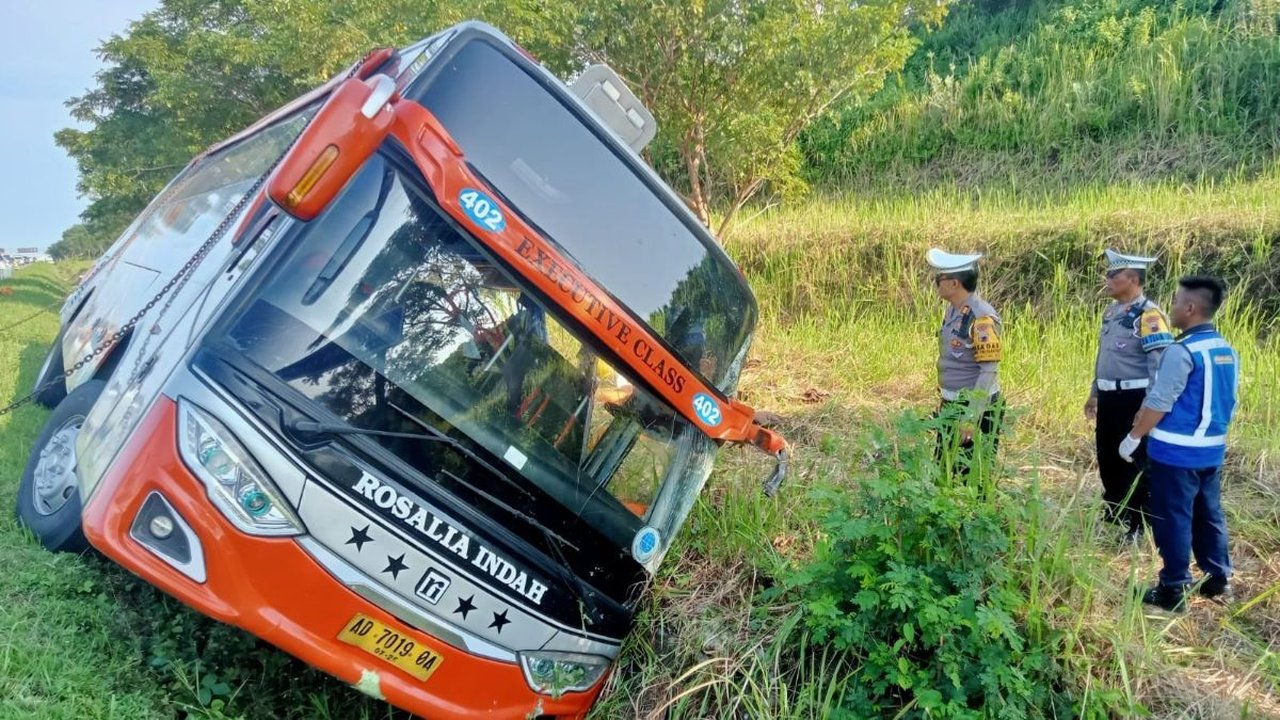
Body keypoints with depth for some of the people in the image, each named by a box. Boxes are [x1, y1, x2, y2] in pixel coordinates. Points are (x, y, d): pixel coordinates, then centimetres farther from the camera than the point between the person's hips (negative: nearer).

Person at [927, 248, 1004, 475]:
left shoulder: (982, 318, -21)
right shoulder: (953, 310, 6)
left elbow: (989, 371, -23)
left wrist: (971, 418, -24)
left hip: (977, 406, -9)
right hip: (952, 406, 9)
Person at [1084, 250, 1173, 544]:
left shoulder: (1149, 316, -17)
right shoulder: (1112, 311, 11)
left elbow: (1161, 365, -20)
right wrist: (1094, 394, 22)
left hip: (1134, 400, -9)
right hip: (1109, 398, 9)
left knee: (1135, 464, 3)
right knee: (1106, 458, 17)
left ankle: (1135, 526, 15)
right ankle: (1112, 515, 33)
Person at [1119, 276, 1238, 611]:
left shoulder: (1181, 352, -19)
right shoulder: (1229, 351, 7)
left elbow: (1159, 403, -18)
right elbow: (1222, 401, 15)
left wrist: (1133, 437, -8)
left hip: (1176, 452, -8)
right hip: (1212, 451, 8)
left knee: (1173, 519, 1)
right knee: (1208, 514, 18)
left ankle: (1174, 590, 8)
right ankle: (1219, 579, 28)